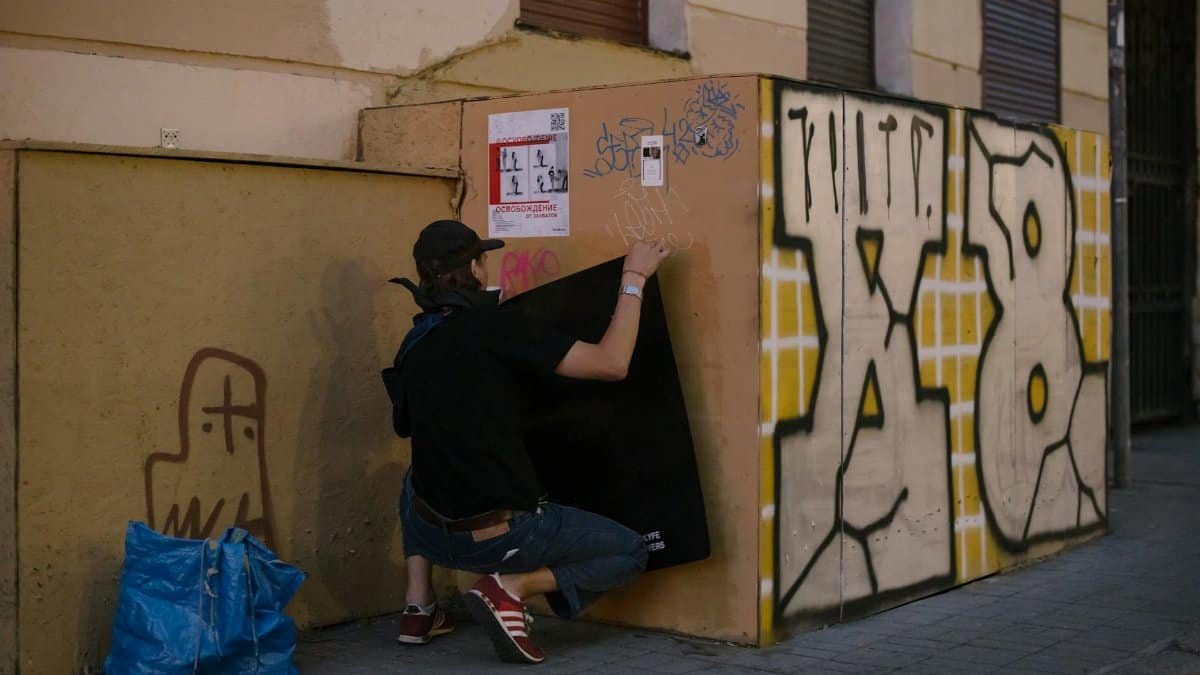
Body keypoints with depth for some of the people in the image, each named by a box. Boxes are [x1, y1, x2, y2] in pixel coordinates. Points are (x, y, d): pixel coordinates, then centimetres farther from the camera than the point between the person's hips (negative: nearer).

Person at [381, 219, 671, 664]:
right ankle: (512, 587, -7)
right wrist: (634, 278, -6)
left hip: (434, 533, 6)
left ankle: (419, 608, 25)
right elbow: (611, 363, -17)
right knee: (630, 552, 13)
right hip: (503, 535, -6)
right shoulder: (492, 324, -15)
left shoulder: (413, 344, 5)